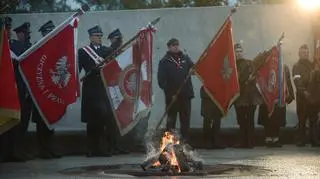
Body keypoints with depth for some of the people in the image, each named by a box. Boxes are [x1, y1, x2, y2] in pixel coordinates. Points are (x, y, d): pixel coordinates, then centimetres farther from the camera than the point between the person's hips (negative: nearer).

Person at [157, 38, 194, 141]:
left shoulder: (185, 58, 10)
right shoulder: (165, 61, -2)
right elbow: (161, 80, -8)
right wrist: (170, 93, -15)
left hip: (185, 94, 4)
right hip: (172, 96, -3)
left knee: (185, 118, 8)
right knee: (171, 119, 5)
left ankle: (185, 139, 16)